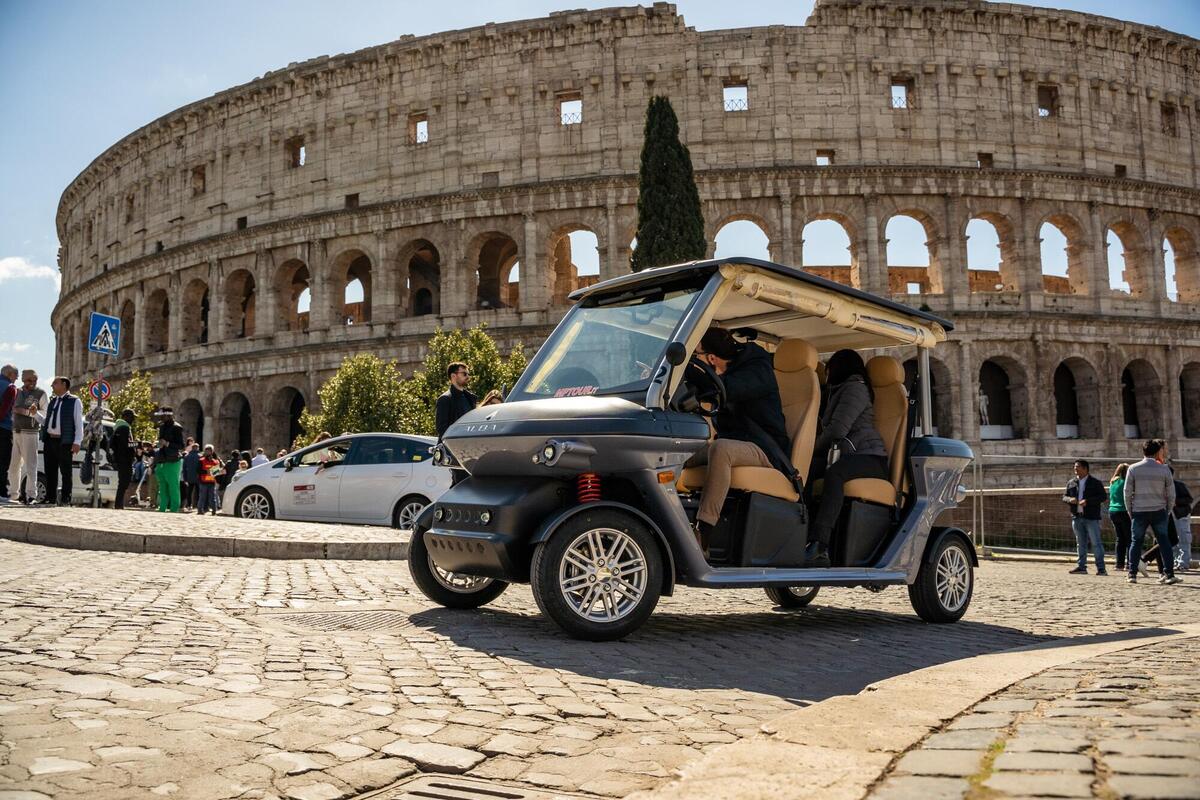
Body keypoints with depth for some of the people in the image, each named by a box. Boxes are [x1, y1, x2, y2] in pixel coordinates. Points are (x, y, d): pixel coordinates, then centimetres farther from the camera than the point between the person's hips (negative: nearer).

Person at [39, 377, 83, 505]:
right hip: (49, 440, 6)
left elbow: (79, 422, -5)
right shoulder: (51, 402, 18)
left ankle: (65, 500, 1)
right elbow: (46, 421, 25)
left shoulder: (74, 401, 0)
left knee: (65, 472, -2)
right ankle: (50, 499, 11)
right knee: (50, 472, 6)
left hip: (65, 442, -6)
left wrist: (77, 442, -12)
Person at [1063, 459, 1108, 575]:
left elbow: (1103, 497, -7)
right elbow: (1064, 496, 15)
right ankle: (1081, 567, 16)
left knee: (1096, 543, -5)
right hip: (1077, 517, 5)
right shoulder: (1071, 483, 13)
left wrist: (1088, 501, -19)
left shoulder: (1095, 483, -1)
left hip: (1091, 517, -5)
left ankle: (1101, 568, -2)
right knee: (1080, 543, 11)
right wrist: (1070, 499, -9)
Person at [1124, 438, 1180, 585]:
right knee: (1164, 542, 7)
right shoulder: (1164, 469, -2)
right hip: (1159, 512, 0)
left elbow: (1127, 492, -2)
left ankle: (1132, 574, 5)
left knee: (1136, 542, 7)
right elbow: (1171, 494, 1)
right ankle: (1169, 574, 4)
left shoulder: (1133, 469, -3)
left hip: (1139, 512, 0)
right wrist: (1168, 512, 12)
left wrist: (1130, 512, 8)